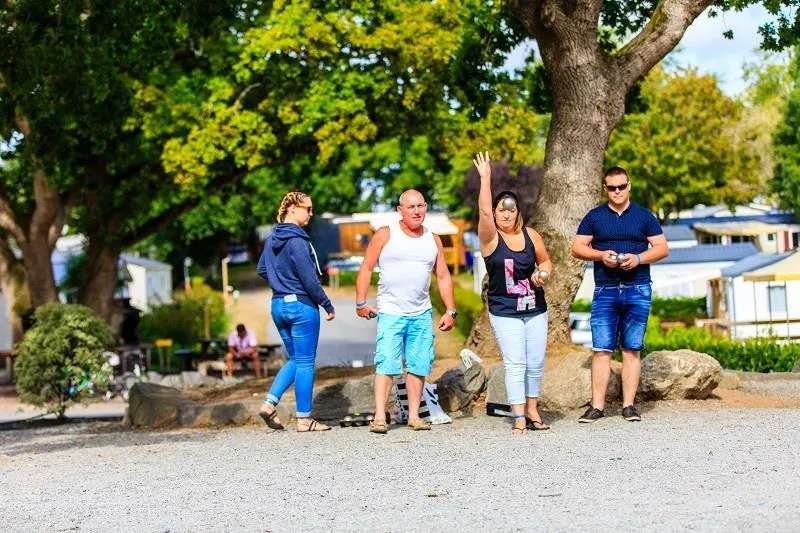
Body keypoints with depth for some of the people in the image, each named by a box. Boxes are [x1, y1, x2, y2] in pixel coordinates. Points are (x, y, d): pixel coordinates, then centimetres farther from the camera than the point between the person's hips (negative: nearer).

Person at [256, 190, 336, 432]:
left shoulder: (272, 238, 8)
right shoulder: (297, 241, -18)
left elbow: (262, 270, 19)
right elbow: (309, 279, -18)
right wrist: (328, 305, -9)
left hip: (279, 304, 8)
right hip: (301, 306, -8)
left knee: (295, 360, 18)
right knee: (305, 363, 1)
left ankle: (269, 403, 5)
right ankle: (304, 419, 6)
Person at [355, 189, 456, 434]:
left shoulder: (433, 239, 11)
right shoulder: (386, 235, -1)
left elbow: (443, 276, 15)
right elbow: (366, 269, -1)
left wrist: (450, 311, 8)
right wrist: (361, 302, -9)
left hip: (422, 313, 4)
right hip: (390, 312, -4)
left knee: (419, 366, 3)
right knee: (386, 364, -11)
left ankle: (414, 416, 10)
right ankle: (379, 417, -13)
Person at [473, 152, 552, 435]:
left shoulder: (530, 235, 2)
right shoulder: (490, 238, -8)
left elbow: (545, 260, 16)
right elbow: (484, 212, -26)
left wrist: (542, 273, -7)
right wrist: (485, 178, -31)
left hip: (535, 308, 4)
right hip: (504, 312, -4)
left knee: (536, 362, 7)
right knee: (515, 364, -9)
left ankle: (532, 411, 22)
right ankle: (519, 418, -7)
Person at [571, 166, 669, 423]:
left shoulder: (644, 216, 9)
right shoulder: (594, 217, 10)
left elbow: (662, 248, 7)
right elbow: (577, 247, 8)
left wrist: (638, 258, -11)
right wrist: (600, 255, -10)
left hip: (638, 289, 0)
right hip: (605, 291, 0)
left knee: (632, 349, 2)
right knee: (602, 349, -5)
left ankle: (629, 405, 5)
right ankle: (597, 406, -4)